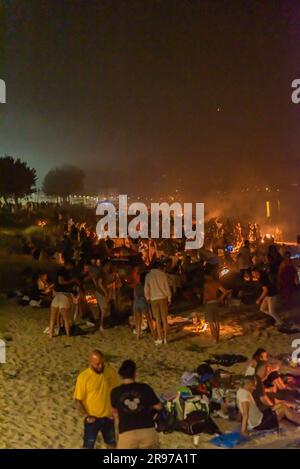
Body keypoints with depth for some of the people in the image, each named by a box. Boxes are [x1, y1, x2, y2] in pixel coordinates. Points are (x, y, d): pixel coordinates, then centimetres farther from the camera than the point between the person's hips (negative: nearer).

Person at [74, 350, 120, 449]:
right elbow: (78, 400, -11)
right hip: (92, 418, -3)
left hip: (108, 417, 3)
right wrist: (86, 416, -21)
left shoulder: (111, 371, -9)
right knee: (88, 446, 4)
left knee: (111, 444, 20)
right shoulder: (83, 377, -18)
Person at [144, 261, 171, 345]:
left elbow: (146, 288, 1)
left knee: (158, 319, 5)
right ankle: (165, 338, 7)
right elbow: (167, 287, -1)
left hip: (153, 299, 1)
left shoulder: (148, 275, 3)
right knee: (164, 318, 6)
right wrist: (169, 298, 7)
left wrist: (148, 298, 12)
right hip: (163, 298, 0)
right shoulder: (162, 274, -1)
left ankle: (160, 339, 3)